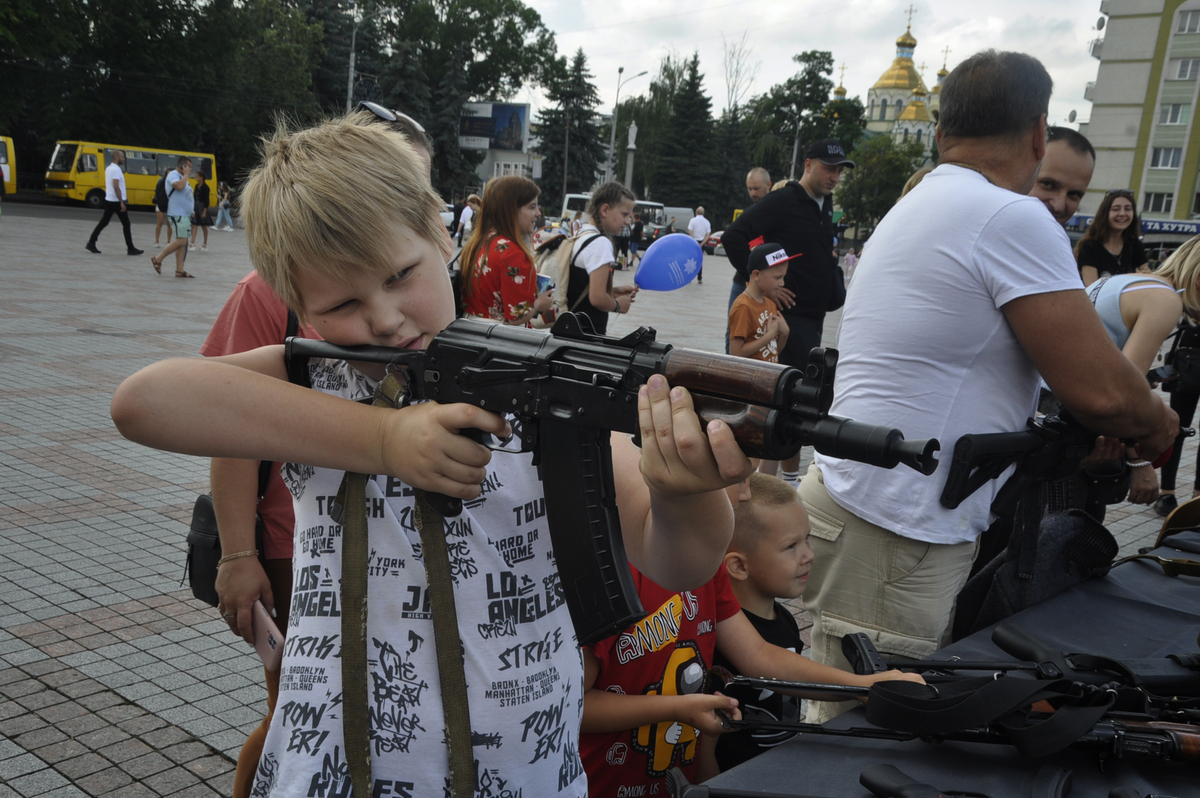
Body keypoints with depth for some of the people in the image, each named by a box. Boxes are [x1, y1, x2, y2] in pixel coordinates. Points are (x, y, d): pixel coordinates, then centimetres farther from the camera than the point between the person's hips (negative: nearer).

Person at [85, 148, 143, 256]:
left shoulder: (108, 168, 13)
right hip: (116, 201, -9)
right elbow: (116, 187, -22)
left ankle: (91, 243, 6)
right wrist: (122, 203, -22)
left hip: (108, 200, 9)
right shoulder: (116, 169, -16)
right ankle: (130, 249, 4)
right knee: (126, 224, 0)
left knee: (103, 222, 10)